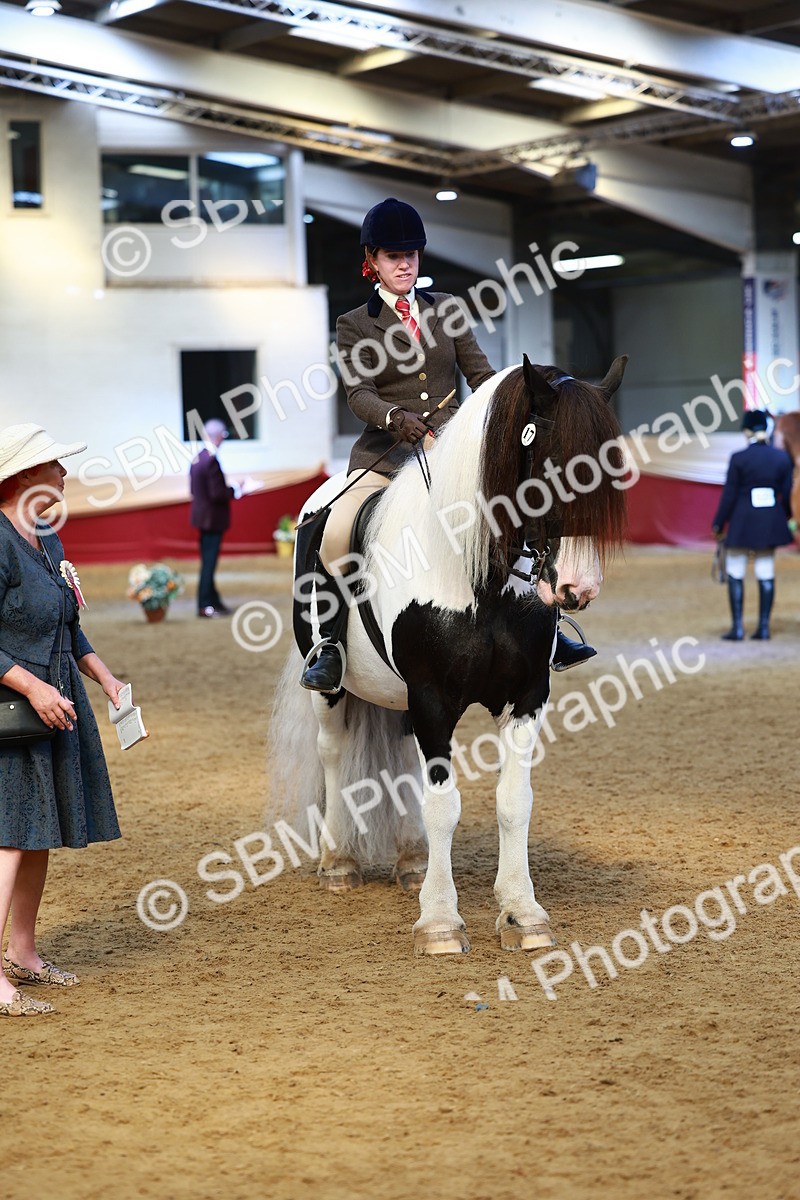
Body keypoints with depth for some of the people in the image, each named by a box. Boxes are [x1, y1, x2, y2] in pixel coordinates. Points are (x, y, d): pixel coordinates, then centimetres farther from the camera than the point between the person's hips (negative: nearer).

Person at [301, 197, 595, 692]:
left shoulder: (447, 309, 14)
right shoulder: (354, 326, 6)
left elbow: (480, 372, 9)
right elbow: (358, 392, -7)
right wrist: (395, 417, -28)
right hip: (388, 450, -2)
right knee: (335, 537, -23)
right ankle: (333, 647, -9)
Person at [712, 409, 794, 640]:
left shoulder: (738, 459, -12)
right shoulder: (782, 458, 0)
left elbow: (729, 495, -10)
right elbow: (787, 493, 5)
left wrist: (718, 524, -1)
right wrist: (786, 517, 22)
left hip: (742, 523, -4)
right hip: (770, 523, 4)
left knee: (735, 575, 5)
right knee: (766, 574, 8)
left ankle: (737, 627, 1)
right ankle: (764, 627, 8)